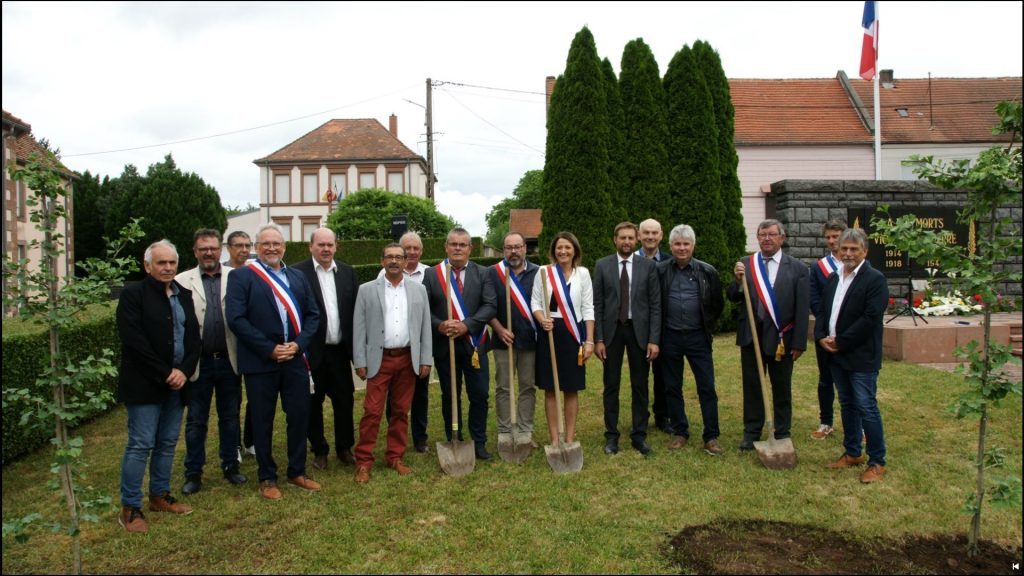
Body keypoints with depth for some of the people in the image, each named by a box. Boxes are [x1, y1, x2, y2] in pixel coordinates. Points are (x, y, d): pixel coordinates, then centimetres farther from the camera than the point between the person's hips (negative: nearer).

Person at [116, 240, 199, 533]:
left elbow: (194, 337, 8)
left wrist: (184, 371, -7)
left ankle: (160, 495, 26)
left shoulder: (184, 295, 11)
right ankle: (130, 508, 8)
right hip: (145, 384, -6)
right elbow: (134, 341, -15)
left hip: (176, 382, 6)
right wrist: (165, 373, -15)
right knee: (140, 445, -3)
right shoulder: (133, 294, -7)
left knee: (168, 443, 12)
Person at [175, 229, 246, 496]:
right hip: (199, 362, 0)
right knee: (196, 420, 11)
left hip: (229, 360, 1)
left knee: (230, 417, 14)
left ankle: (230, 465, 28)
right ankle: (193, 473, 24)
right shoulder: (182, 281, -1)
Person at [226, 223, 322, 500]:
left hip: (295, 359, 4)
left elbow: (313, 314, 9)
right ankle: (267, 478, 23)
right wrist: (270, 349, -15)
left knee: (300, 417, 9)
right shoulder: (241, 276, -3)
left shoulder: (297, 277, 12)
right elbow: (236, 318, -11)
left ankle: (297, 472, 26)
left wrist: (298, 344, -7)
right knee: (262, 422, 8)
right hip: (260, 362, -4)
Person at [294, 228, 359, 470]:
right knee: (313, 402, 10)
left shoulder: (347, 272, 6)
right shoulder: (298, 273, -7)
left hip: (339, 350, 3)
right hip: (312, 351, -3)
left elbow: (356, 309, 6)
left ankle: (344, 447, 26)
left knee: (344, 399, 10)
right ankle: (319, 450, 26)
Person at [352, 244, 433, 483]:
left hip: (408, 359, 2)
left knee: (401, 411, 10)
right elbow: (359, 328, 0)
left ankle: (395, 457, 23)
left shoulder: (418, 289, 6)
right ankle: (364, 461, 8)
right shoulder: (367, 290, 1)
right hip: (379, 359, -2)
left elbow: (425, 327, 6)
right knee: (372, 411, -3)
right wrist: (360, 362, -5)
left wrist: (426, 360, 2)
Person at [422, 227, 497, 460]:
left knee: (479, 395, 4)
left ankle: (479, 442, 19)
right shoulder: (432, 274, 2)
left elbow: (490, 306, -7)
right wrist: (440, 326, -18)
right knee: (450, 396, 11)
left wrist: (467, 325, -18)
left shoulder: (482, 274, 2)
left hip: (474, 344, 0)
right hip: (444, 345, 0)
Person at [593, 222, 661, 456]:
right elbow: (597, 304, 0)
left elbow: (655, 305, 0)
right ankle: (611, 435, 18)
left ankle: (639, 435, 19)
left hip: (639, 330, 0)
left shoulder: (648, 266, 1)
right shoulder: (602, 265, 1)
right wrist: (598, 339, -5)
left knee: (640, 386, 7)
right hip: (612, 330, 0)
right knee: (611, 385, 7)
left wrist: (654, 339, -7)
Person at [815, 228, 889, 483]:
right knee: (847, 405, 16)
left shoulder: (875, 279, -10)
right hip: (837, 356, 7)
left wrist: (840, 341, -16)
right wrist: (821, 337, -3)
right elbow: (822, 311, 14)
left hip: (861, 357, -7)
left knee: (867, 408, -3)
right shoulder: (834, 278, 13)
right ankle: (852, 453, 29)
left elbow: (870, 318, -18)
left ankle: (877, 462, 8)